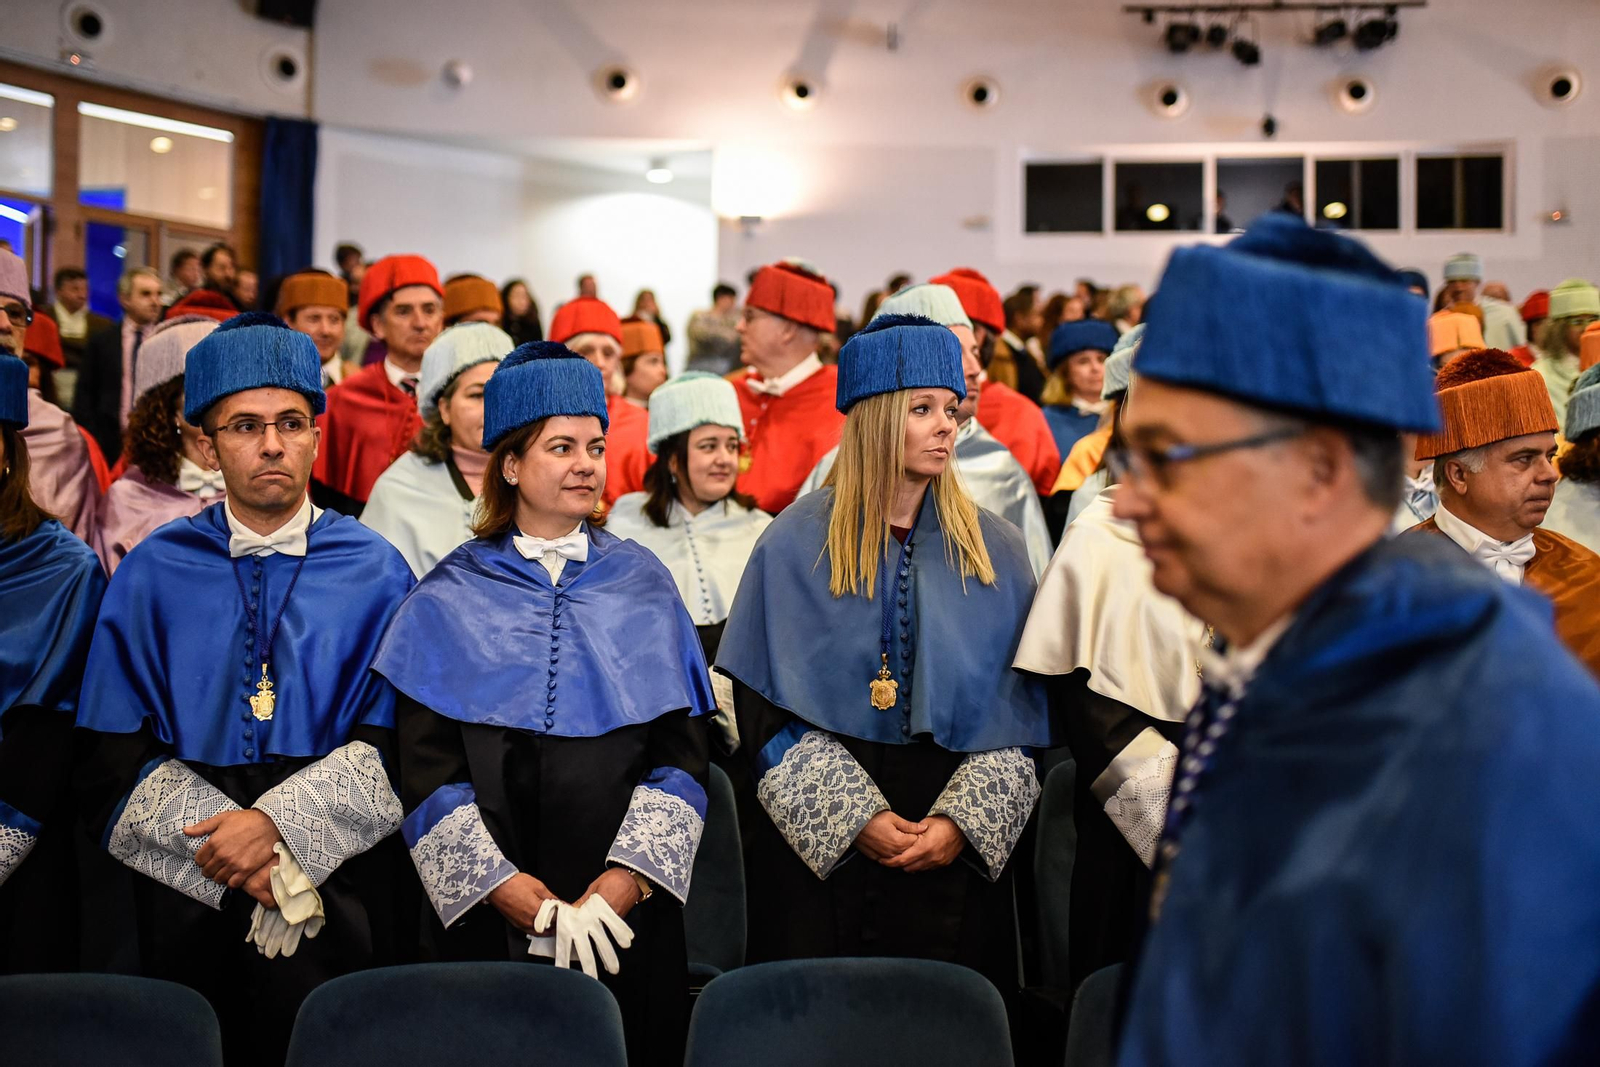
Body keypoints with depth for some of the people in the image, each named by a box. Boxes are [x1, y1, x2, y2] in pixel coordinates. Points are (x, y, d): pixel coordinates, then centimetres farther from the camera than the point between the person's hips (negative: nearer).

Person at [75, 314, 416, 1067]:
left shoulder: (375, 573, 4)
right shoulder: (151, 574, 5)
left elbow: (392, 745, -3)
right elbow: (114, 757, 0)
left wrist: (277, 824, -17)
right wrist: (229, 851, -13)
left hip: (335, 886, 0)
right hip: (187, 903, 1)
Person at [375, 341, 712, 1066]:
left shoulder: (643, 586, 7)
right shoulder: (451, 600, 3)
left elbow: (681, 755, 0)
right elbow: (428, 770, -4)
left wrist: (614, 894, -13)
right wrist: (533, 909, -14)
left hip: (628, 923, 1)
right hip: (486, 925, -1)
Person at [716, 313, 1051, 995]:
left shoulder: (993, 550, 7)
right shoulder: (797, 545, 0)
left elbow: (1017, 713, 3)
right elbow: (769, 708, -5)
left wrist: (963, 821, -12)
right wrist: (854, 818, -15)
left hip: (959, 859, 2)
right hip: (821, 854, -2)